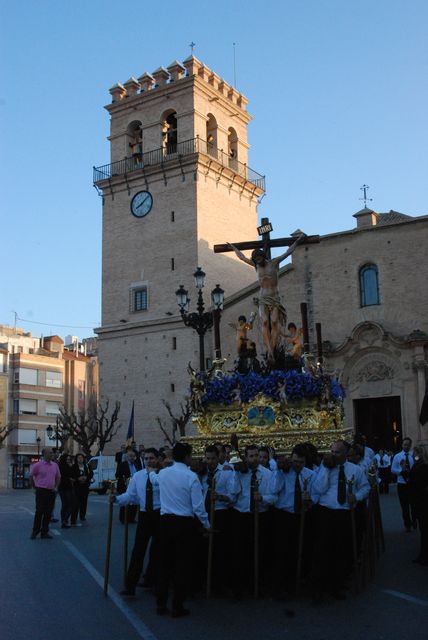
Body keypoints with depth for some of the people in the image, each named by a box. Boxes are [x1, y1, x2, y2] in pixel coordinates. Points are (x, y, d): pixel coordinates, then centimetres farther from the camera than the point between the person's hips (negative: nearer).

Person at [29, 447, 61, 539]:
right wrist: (35, 487, 5)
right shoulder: (38, 465, -6)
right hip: (41, 491, -5)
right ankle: (35, 532, 10)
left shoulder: (55, 465, 8)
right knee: (39, 512, -2)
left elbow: (58, 477, 21)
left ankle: (44, 532, 13)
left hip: (51, 492, 5)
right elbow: (31, 476, 3)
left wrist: (56, 487, 12)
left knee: (48, 513, 6)